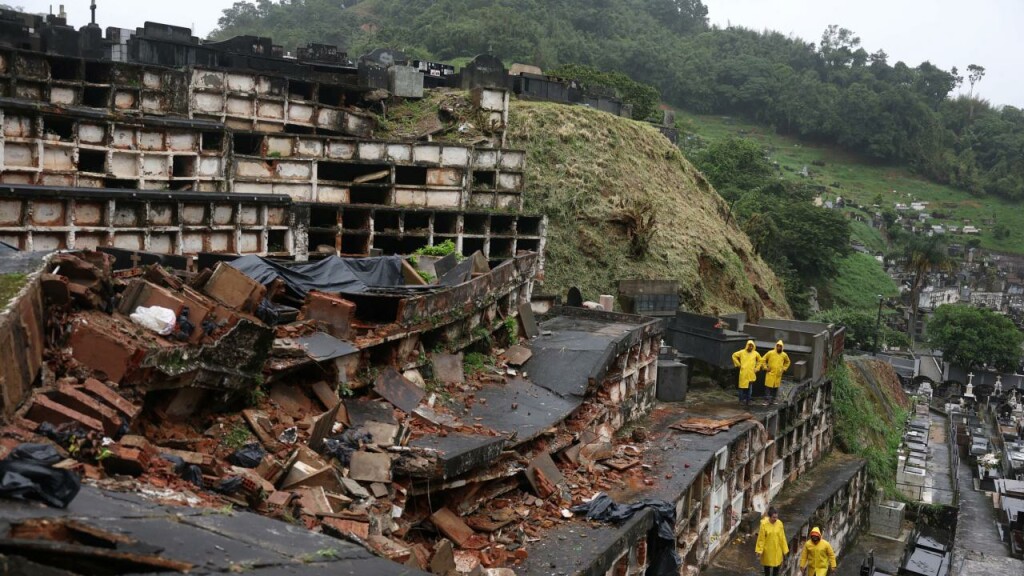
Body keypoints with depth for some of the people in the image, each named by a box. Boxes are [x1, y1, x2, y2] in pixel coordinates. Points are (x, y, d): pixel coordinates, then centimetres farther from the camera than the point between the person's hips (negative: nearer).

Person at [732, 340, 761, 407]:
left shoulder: (755, 353, 6)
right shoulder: (742, 352, 0)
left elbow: (760, 360, 21)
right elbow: (734, 355, 9)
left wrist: (756, 368, 13)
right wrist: (738, 364, 5)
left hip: (751, 374, 2)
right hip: (743, 373, -2)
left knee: (749, 388, 3)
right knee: (742, 387, -1)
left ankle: (748, 401, 9)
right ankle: (741, 400, 8)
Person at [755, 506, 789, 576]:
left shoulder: (779, 523, -10)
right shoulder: (764, 524, -19)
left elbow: (782, 538, -1)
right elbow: (761, 539, -12)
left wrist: (785, 549, 3)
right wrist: (759, 550, -10)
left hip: (777, 549, 2)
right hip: (767, 550, -2)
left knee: (777, 565, 12)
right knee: (767, 565, 15)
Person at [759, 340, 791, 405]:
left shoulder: (784, 355, 7)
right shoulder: (770, 353, -4)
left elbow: (787, 362, 26)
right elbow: (763, 360, 3)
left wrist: (784, 368, 15)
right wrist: (765, 367, -3)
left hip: (778, 375, 3)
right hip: (770, 373, -3)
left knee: (775, 388, 5)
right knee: (768, 387, -7)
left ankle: (772, 400, 13)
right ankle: (767, 400, -6)